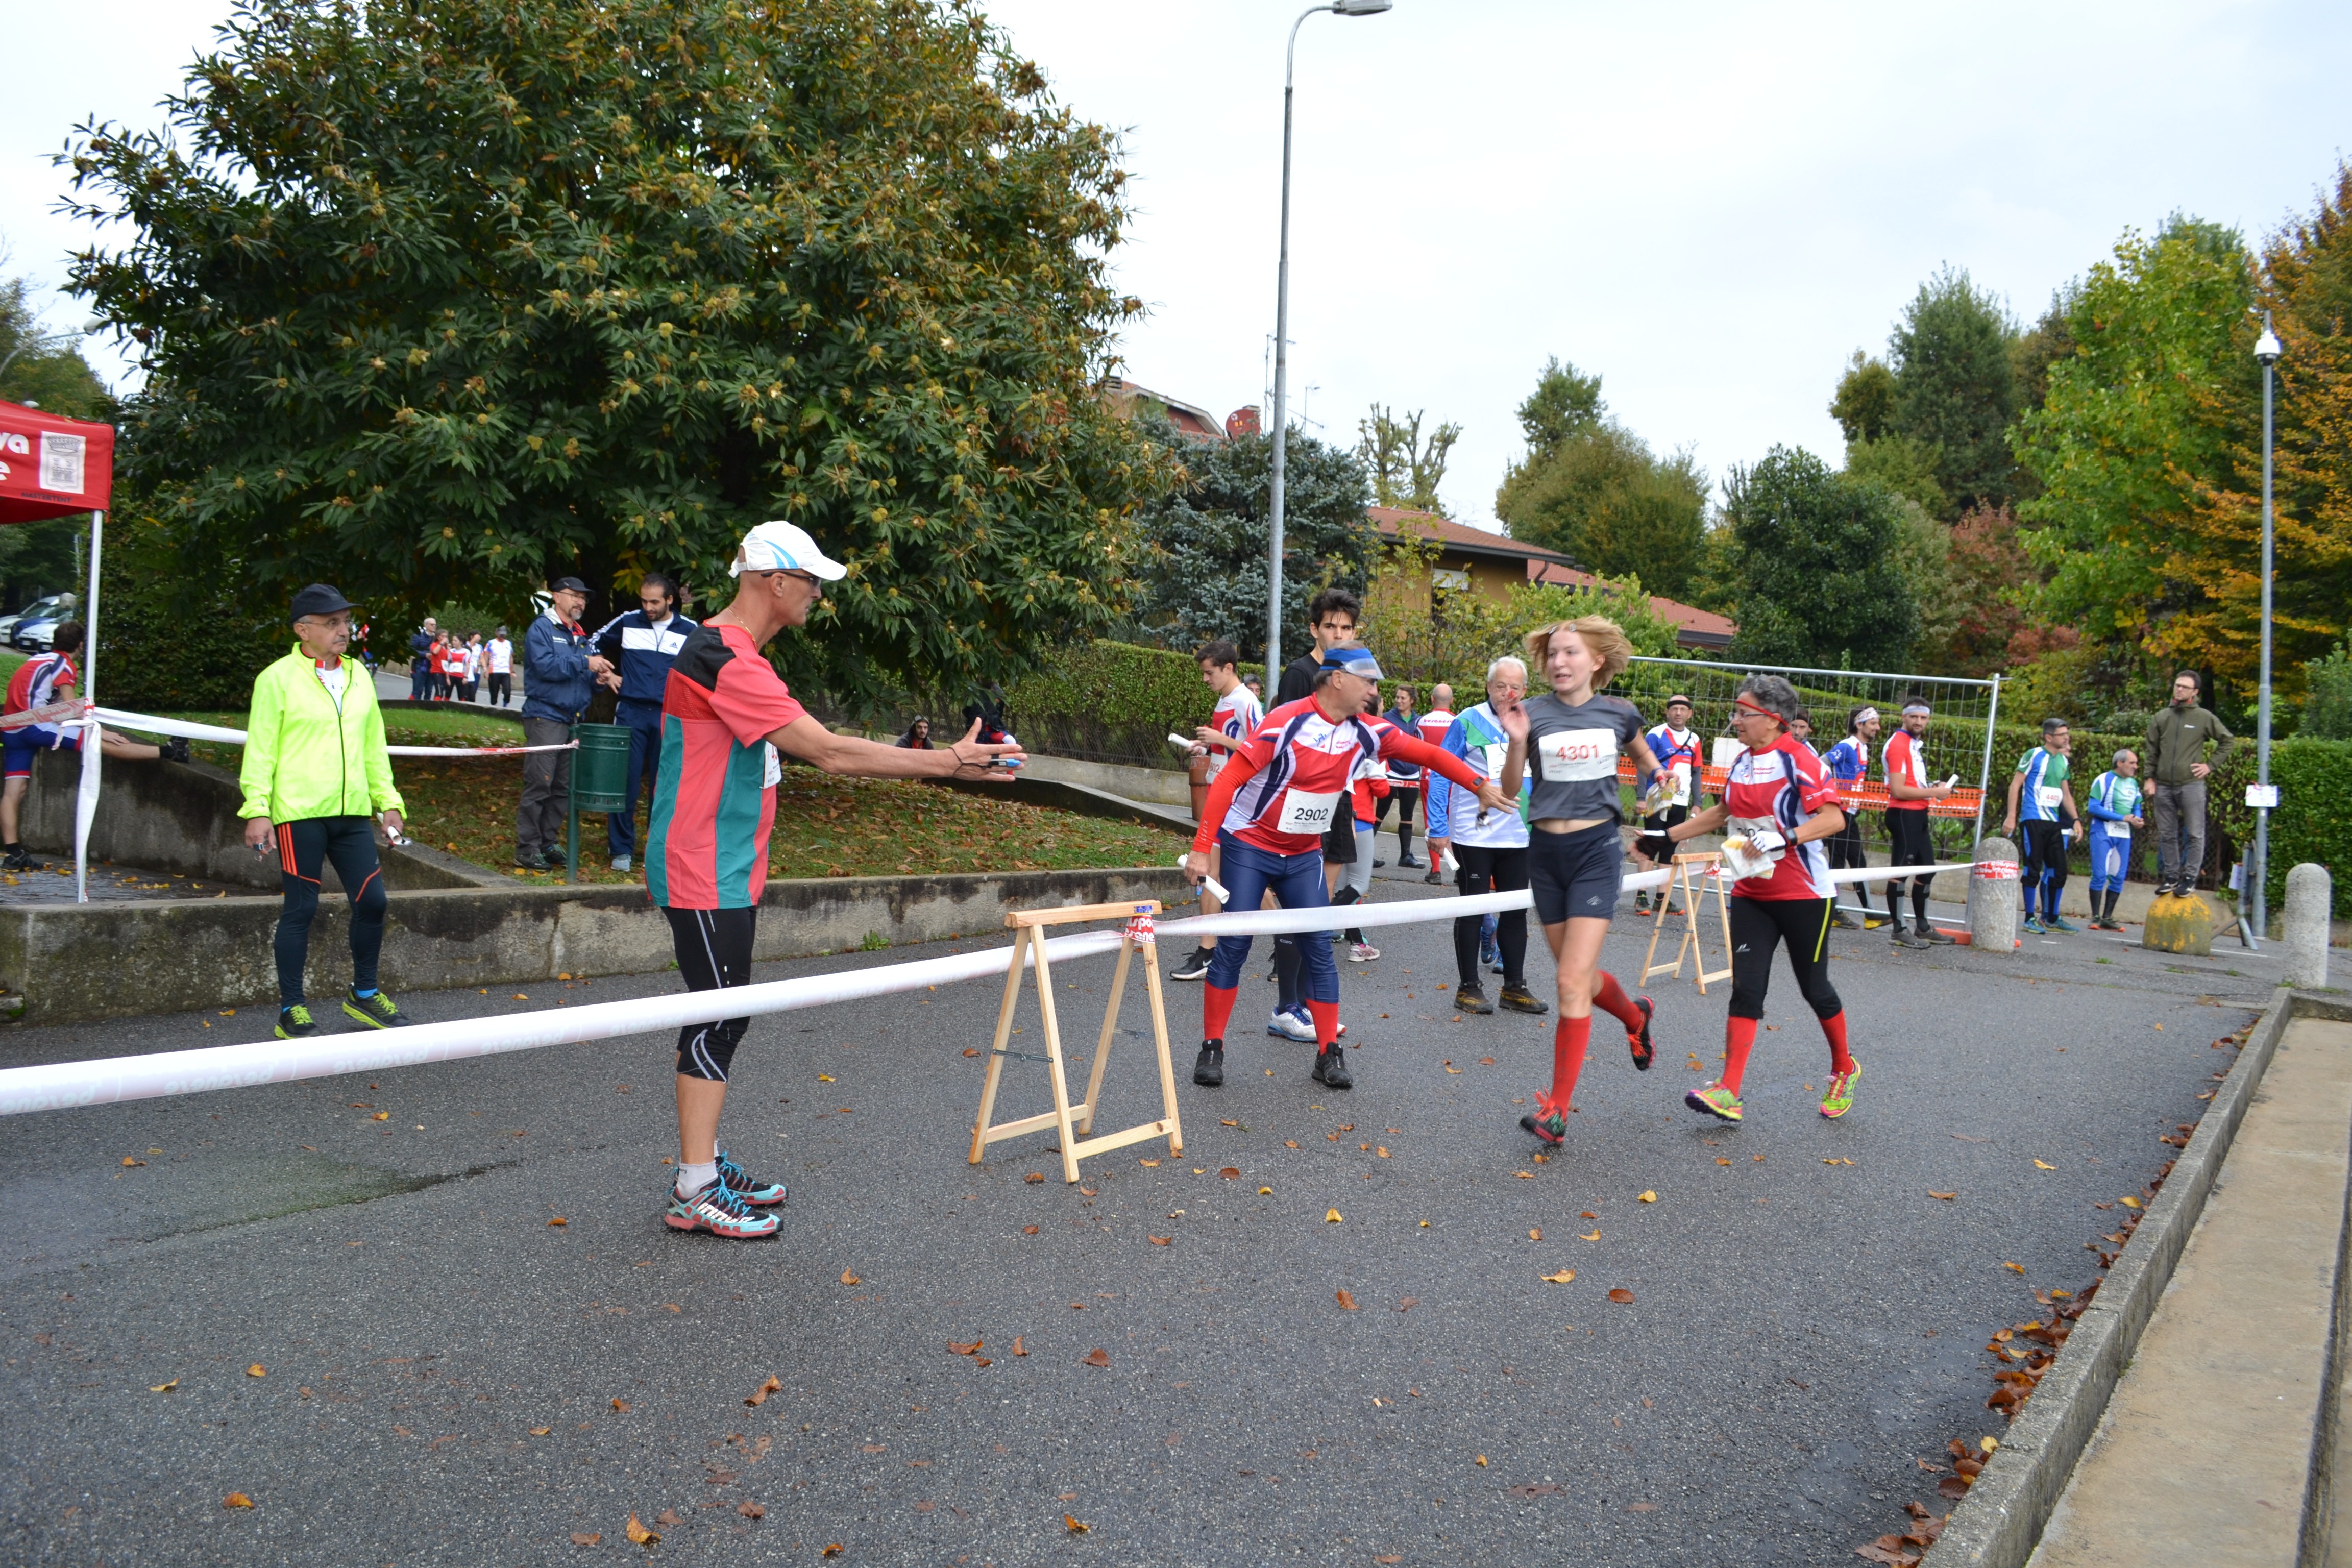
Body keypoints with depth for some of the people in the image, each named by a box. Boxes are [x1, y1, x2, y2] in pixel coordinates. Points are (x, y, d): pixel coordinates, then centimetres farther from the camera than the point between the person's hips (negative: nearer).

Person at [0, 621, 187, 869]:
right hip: (33, 725, -8)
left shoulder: (38, 660, 23)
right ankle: (167, 752, -14)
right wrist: (99, 732, -8)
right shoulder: (63, 664, -2)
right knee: (102, 744, -11)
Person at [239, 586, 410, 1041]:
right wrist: (257, 809, -12)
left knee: (372, 901, 6)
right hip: (298, 814, -5)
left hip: (352, 813, 6)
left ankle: (363, 995, 24)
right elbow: (260, 749, -6)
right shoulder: (278, 678, -4)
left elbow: (374, 745, 18)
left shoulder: (358, 676, 13)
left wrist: (388, 800, 14)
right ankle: (292, 1010, 12)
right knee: (301, 909, 0)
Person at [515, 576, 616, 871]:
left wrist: (599, 678, 1)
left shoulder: (581, 636, 20)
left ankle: (550, 842, 16)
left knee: (564, 787, 7)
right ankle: (526, 849, -5)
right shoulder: (542, 629, -2)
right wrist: (585, 664, -19)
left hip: (572, 720, 7)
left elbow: (587, 679, 23)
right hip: (545, 717, -7)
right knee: (539, 783, -9)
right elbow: (545, 666, -18)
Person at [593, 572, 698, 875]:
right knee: (625, 784, -1)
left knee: (665, 786, 5)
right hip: (631, 713, 0)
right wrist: (606, 674, 6)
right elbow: (595, 645, 20)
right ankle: (621, 850, 7)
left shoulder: (689, 631, 2)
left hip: (669, 717, 0)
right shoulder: (627, 622, 4)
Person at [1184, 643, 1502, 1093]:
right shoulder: (1287, 722, -22)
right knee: (1234, 946, -4)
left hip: (1302, 856, 5)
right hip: (1248, 847, -5)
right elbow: (1228, 780, -22)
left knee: (1318, 949, 1)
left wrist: (1481, 785, -2)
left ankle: (1329, 1054, 9)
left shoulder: (1367, 731, -5)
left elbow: (1428, 754, 5)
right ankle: (1212, 1049, 7)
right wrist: (1201, 848, -25)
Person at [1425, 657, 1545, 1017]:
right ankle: (1468, 987, 12)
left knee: (1516, 910, 10)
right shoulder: (1468, 722, -8)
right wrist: (1438, 829, -12)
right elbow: (1441, 774, -8)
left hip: (1517, 837, 4)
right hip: (1472, 835, -4)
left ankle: (1514, 987, 20)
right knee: (1472, 909, 3)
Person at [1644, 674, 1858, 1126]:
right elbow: (1723, 812, 24)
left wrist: (1784, 839, -33)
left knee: (1814, 987, 7)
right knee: (1746, 987, -3)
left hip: (1803, 895, -6)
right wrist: (1668, 836, 21)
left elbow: (1834, 817, -21)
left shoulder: (1797, 758, -14)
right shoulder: (1742, 761, 9)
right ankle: (1728, 1093, -9)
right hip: (1751, 895, 6)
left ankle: (1844, 1070, 33)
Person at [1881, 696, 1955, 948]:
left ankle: (1922, 927, 27)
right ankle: (1899, 931, -1)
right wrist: (1933, 792, -14)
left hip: (1917, 814, 10)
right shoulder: (1898, 744, -13)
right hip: (1903, 814, -10)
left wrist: (1934, 788, 8)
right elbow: (1898, 790, -20)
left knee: (1927, 867, 16)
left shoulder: (1915, 743, 17)